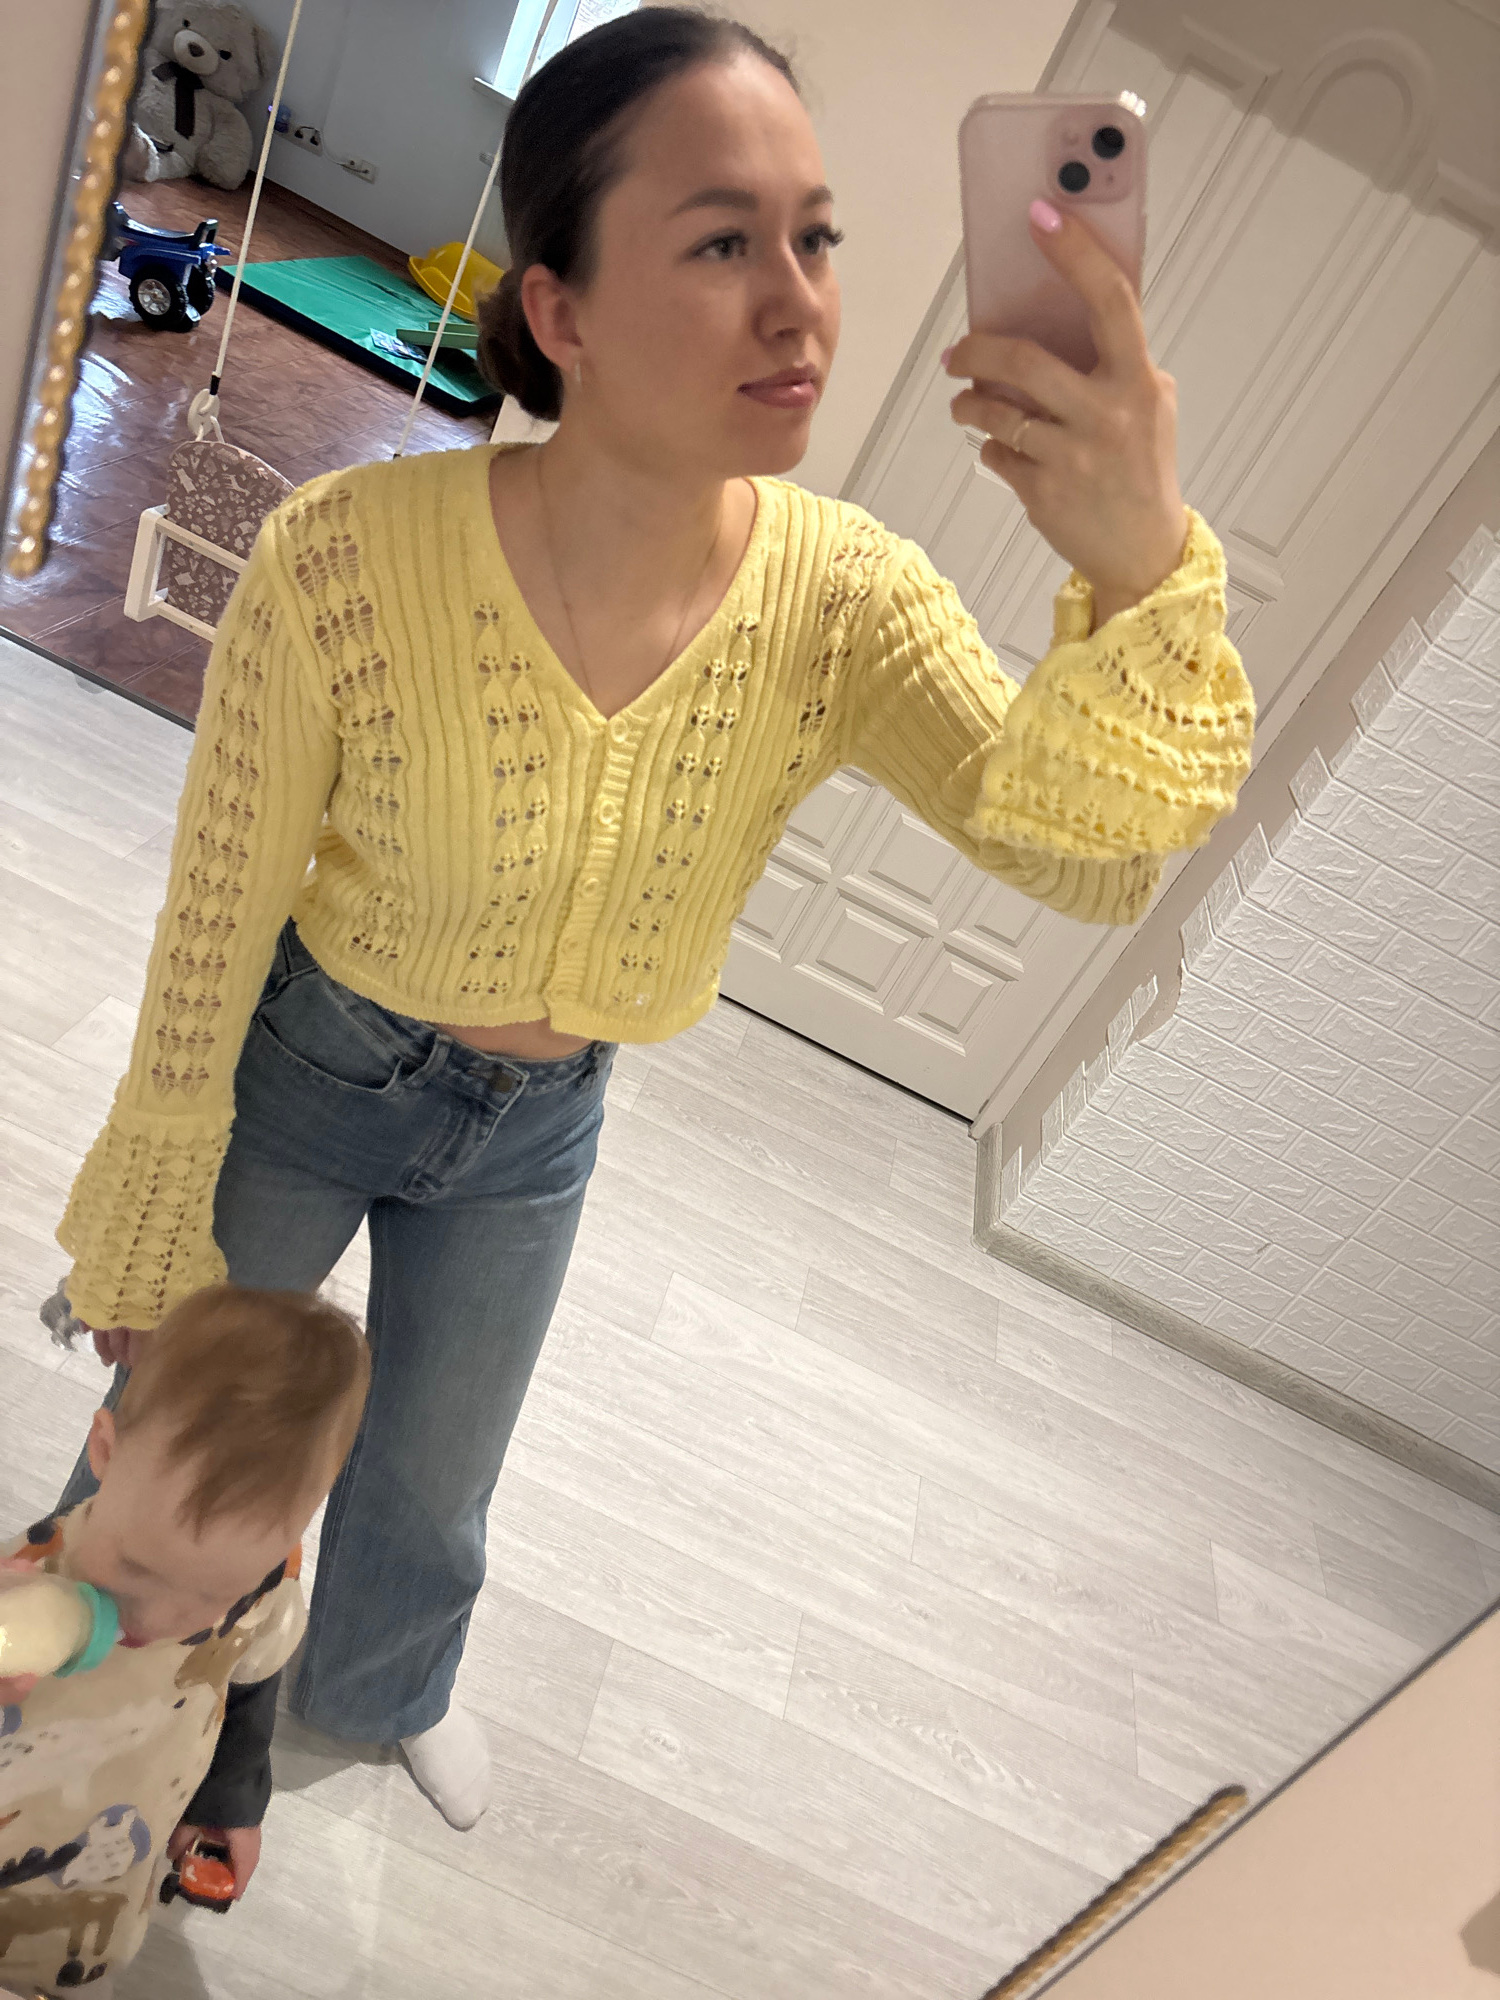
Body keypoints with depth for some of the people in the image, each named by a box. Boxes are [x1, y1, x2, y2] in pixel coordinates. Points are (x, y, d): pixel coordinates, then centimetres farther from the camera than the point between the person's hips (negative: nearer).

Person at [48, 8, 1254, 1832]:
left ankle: (373, 1687, 66)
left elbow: (1085, 860, -30)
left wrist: (1141, 579, -50)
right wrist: (148, 1240, -6)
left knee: (436, 1489, 28)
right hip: (308, 1075, -2)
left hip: (538, 1123, 3)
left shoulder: (844, 599, -21)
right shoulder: (347, 559, -29)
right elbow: (211, 939, -18)